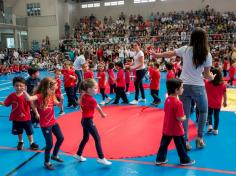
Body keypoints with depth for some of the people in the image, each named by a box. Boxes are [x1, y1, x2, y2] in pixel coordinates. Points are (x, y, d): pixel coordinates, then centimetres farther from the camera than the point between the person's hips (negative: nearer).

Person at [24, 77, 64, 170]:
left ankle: (54, 155, 41)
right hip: (45, 125, -7)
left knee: (61, 138, 18)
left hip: (53, 122, 8)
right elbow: (29, 98, -41)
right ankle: (47, 162, 27)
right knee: (49, 144, 3)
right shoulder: (40, 96, -22)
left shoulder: (51, 96, 0)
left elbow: (59, 105, 10)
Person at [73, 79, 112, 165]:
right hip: (89, 121, -9)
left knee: (85, 138, 22)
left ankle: (78, 155, 36)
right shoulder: (92, 100, -21)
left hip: (84, 120, 9)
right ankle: (101, 158, 2)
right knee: (97, 139, -2)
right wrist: (103, 114, 14)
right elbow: (98, 108, -3)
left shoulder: (83, 96, 0)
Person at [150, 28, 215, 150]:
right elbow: (207, 75, -2)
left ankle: (185, 141, 15)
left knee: (185, 115, 10)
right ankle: (199, 138, 20)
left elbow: (169, 54, 11)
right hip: (198, 87, -2)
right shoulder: (207, 55, -7)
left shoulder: (185, 49, -2)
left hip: (184, 85, 2)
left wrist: (157, 55, 28)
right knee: (203, 111, 22)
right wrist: (212, 77, 21)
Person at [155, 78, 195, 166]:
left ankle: (160, 159, 25)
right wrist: (184, 117, -4)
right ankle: (185, 160, 28)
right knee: (181, 145, 12)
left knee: (164, 144, 16)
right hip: (176, 130, -7)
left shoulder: (167, 100, -1)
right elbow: (179, 118, -25)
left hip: (167, 128, 7)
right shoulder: (178, 103, -26)